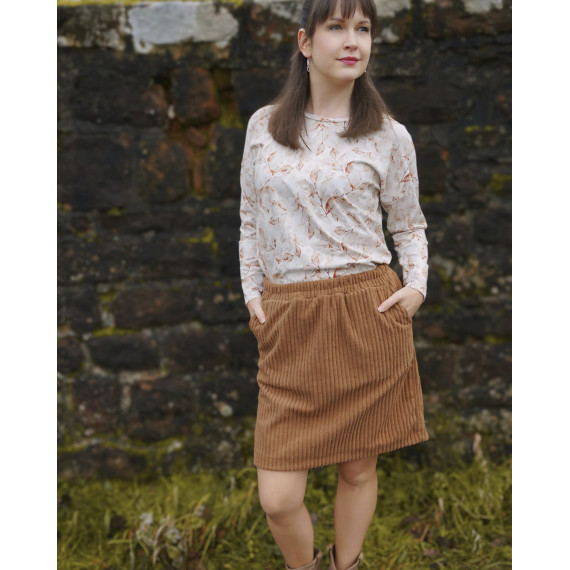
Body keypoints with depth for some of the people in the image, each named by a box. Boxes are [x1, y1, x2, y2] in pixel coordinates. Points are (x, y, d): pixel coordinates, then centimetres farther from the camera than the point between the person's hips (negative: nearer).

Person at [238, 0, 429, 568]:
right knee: (277, 499, -1)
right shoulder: (263, 126, 6)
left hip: (368, 314, -1)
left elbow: (409, 224, 13)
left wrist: (416, 286, -2)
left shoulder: (389, 135, 2)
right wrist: (252, 293, 6)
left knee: (359, 468, 11)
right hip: (288, 322, 1)